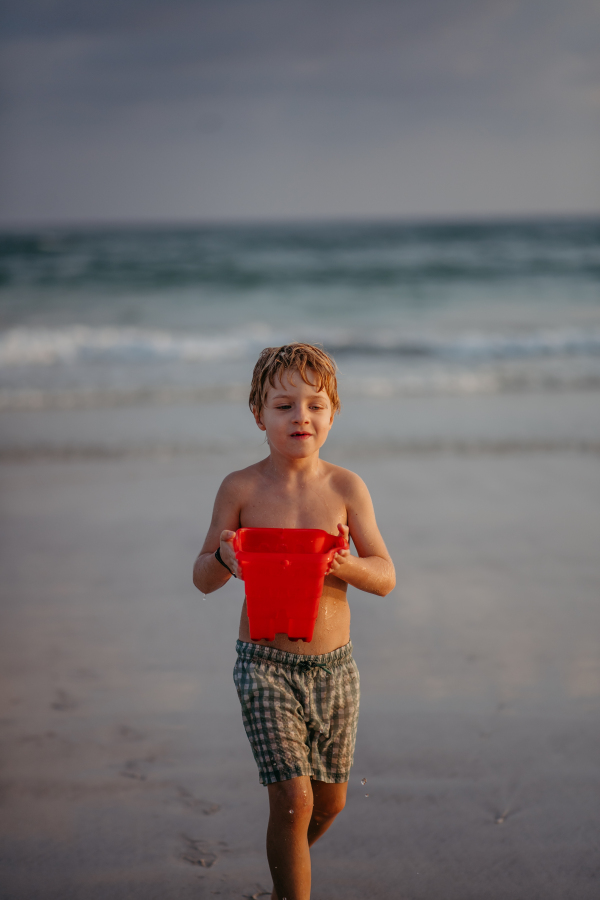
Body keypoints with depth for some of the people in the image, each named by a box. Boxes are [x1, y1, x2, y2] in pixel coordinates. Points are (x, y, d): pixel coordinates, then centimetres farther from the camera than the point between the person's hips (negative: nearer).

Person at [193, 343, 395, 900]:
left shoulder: (346, 487, -2)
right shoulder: (240, 489, -6)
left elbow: (386, 577, -1)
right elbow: (202, 579, 1)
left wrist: (344, 565, -23)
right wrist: (223, 559, -22)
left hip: (334, 665, 3)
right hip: (265, 663, -3)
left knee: (330, 800, 16)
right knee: (292, 799, -12)